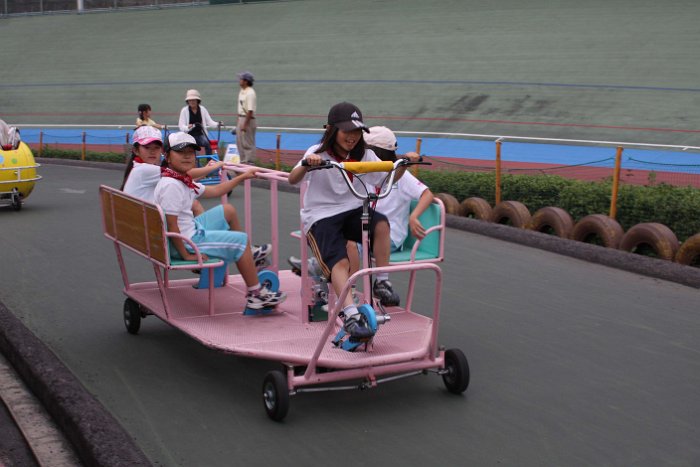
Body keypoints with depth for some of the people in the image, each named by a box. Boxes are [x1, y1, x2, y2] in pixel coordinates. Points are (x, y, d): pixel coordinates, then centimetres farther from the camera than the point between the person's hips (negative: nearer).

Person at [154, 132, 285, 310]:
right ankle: (255, 295, 3)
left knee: (226, 211, 25)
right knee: (241, 240, -4)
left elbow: (214, 191, 21)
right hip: (187, 242, -11)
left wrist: (242, 177, 24)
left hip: (192, 230, 11)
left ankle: (245, 255, 42)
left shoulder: (184, 180, 7)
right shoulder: (171, 185, -25)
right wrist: (187, 256, -23)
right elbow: (171, 225, -26)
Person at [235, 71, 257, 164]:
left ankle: (249, 163, 2)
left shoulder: (250, 93, -18)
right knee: (240, 142, 15)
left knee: (248, 144, -4)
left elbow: (250, 111, -21)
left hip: (248, 119, -10)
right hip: (240, 118, 10)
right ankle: (243, 162, 25)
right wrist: (239, 122, 18)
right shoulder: (241, 91, 13)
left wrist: (245, 124, -22)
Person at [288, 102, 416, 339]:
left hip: (353, 212, 4)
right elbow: (293, 179, -22)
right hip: (321, 216, -3)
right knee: (339, 261, -29)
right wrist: (306, 164, -42)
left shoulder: (364, 155, 6)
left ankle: (382, 283, -16)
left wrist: (404, 164, -9)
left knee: (381, 223, -30)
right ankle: (351, 316, -36)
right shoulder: (318, 153, -8)